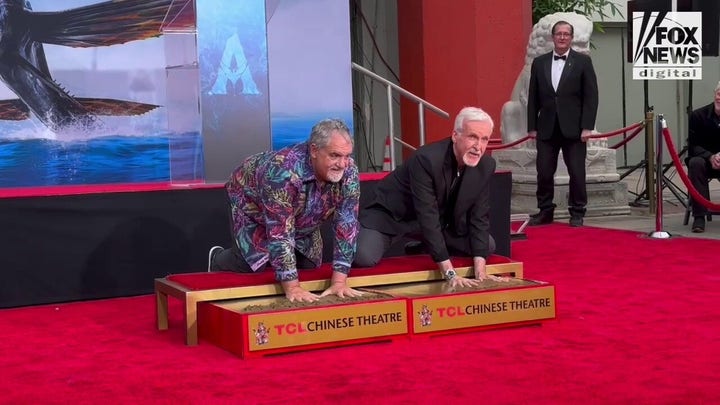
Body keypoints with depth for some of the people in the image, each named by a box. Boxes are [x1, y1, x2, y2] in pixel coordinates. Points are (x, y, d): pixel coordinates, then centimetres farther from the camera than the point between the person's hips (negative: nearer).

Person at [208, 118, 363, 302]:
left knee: (309, 267, -1)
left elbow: (347, 225, -26)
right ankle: (217, 261, 20)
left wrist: (339, 281, -32)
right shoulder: (284, 171, -44)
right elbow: (280, 233, -43)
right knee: (251, 267, -13)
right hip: (251, 203, -5)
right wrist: (292, 288, -45)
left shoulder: (349, 172, -29)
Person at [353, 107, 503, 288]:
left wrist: (480, 270, -21)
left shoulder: (486, 166, -15)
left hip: (440, 217, 6)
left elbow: (479, 217, -10)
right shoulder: (426, 159, -35)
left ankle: (426, 249, 19)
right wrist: (450, 273, -39)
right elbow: (427, 218, -37)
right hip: (392, 215, -6)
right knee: (364, 258, -29)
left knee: (487, 246, -2)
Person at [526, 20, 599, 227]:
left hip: (573, 129, -2)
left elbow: (591, 96, -2)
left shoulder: (583, 61, 1)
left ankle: (577, 213, 12)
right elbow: (533, 97, 10)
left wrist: (587, 127, -9)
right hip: (546, 128, 3)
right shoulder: (539, 63, 9)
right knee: (544, 173, 4)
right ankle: (545, 211, 16)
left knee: (577, 173, 1)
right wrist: (532, 127, 5)